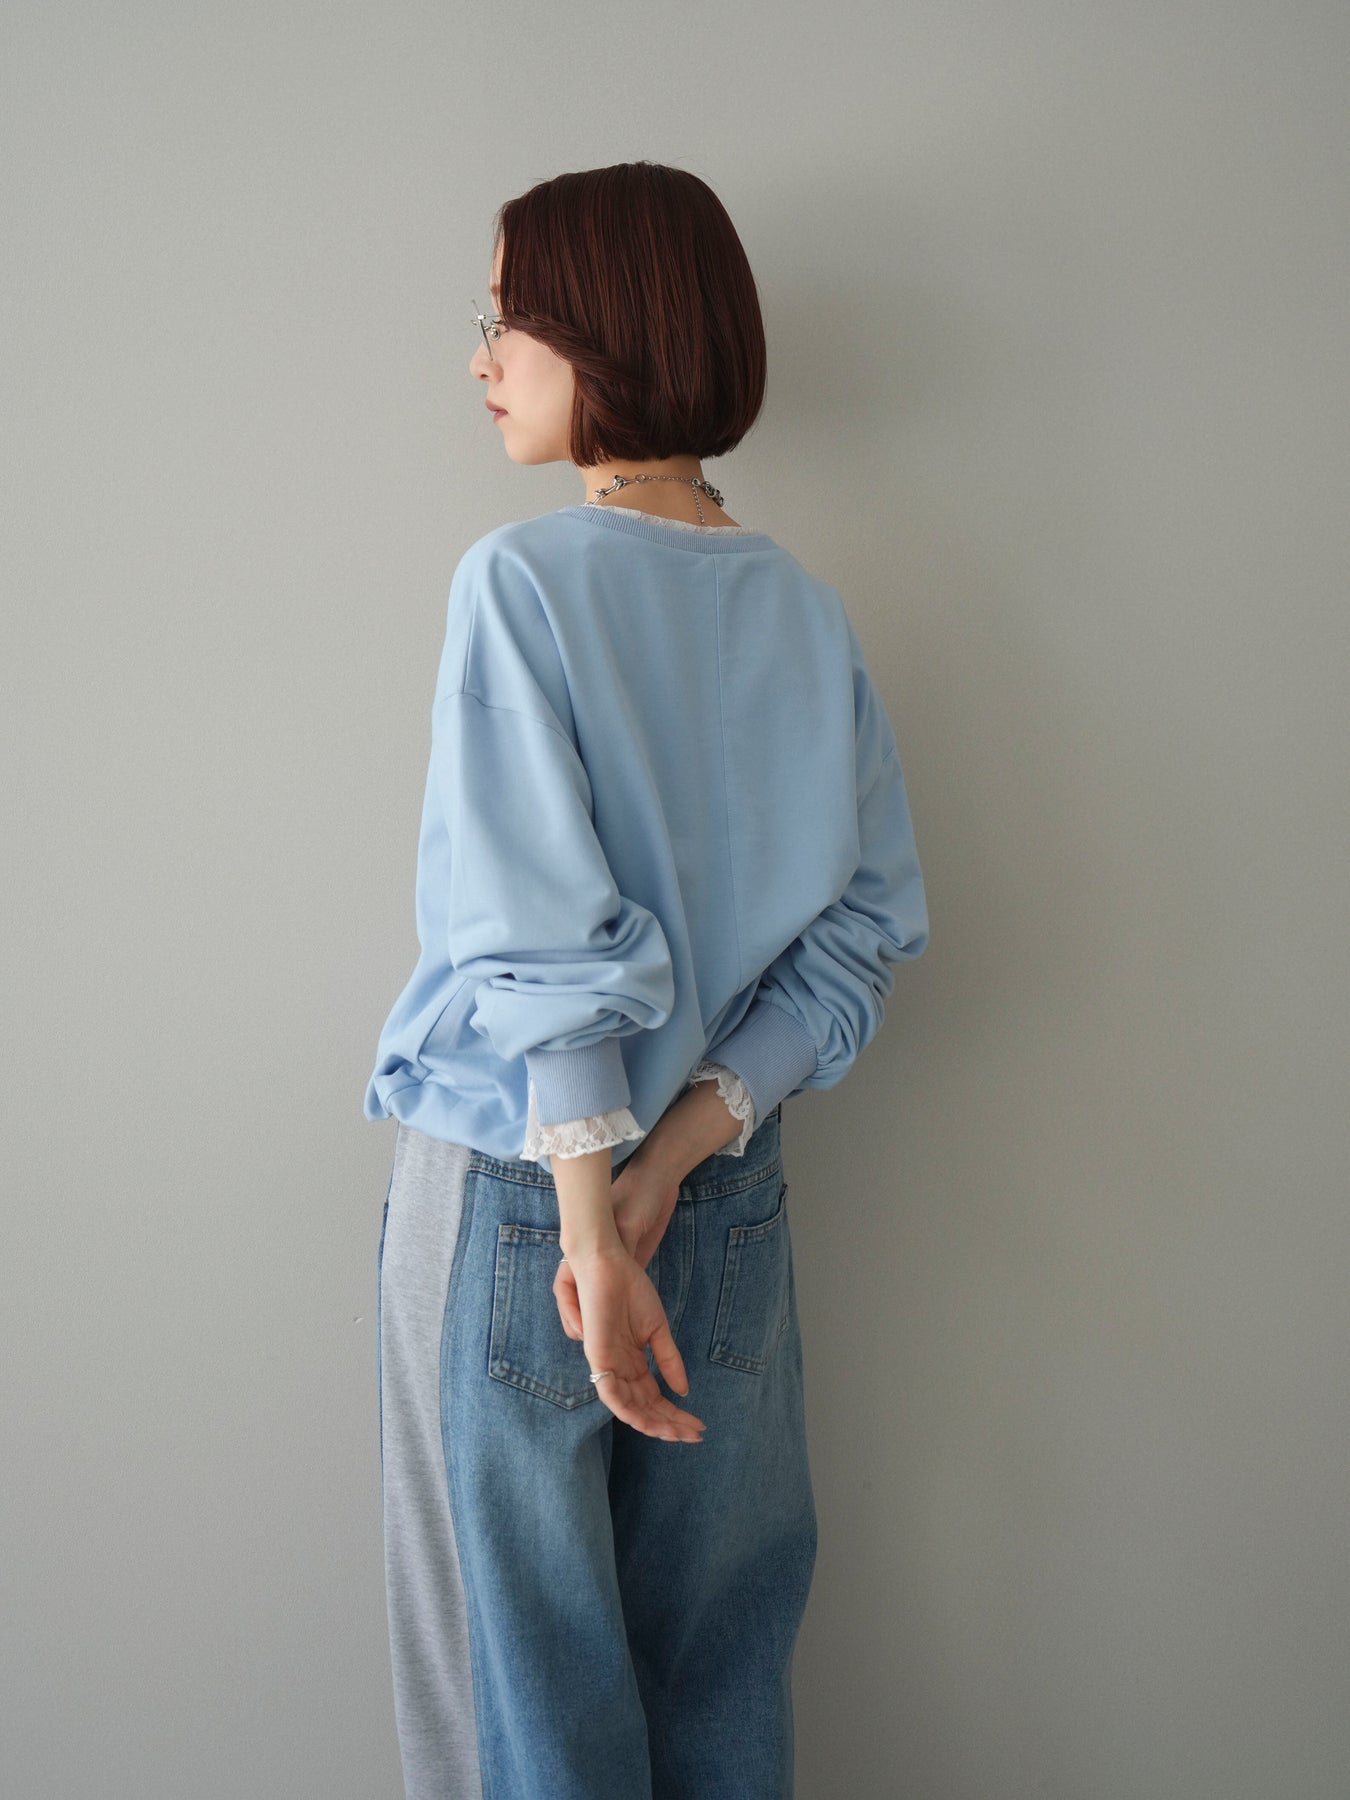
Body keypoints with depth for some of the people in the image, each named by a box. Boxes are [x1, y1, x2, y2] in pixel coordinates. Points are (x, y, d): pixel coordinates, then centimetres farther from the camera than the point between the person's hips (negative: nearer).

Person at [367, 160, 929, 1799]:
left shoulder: (520, 580, -13)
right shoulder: (809, 609, 3)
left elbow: (554, 942, -19)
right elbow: (869, 925, 0)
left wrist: (593, 1227, -17)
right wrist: (684, 1144, -5)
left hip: (517, 1184, -5)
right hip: (736, 1195, 5)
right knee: (723, 1652, 18)